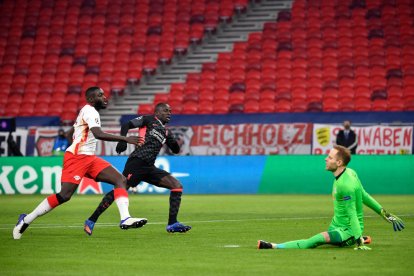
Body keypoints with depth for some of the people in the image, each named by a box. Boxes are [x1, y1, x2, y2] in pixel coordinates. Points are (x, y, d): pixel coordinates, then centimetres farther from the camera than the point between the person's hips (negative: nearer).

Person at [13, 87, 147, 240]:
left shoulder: (88, 111, 19)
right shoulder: (90, 111, -11)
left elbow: (70, 133, 28)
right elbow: (98, 134, -27)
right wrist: (125, 139, -30)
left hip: (89, 158, 10)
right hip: (76, 157, -10)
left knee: (121, 180, -5)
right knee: (64, 195, -15)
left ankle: (125, 219, -18)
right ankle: (26, 220, -2)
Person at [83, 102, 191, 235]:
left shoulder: (166, 132, 24)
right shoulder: (149, 120, 6)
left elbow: (176, 150, 26)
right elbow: (127, 125, -2)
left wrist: (174, 143, 3)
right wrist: (123, 140, -20)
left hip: (149, 167, 7)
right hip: (137, 162, -7)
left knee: (177, 186, -2)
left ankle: (172, 224, -2)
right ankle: (91, 221, -6)